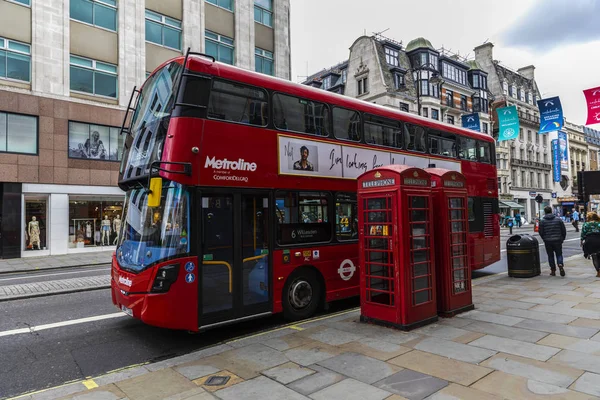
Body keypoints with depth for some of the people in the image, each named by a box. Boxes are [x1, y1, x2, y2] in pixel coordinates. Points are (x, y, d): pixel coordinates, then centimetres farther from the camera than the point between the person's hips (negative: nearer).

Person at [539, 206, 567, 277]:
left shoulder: (542, 221, -5)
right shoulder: (558, 220, 0)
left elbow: (541, 232, -2)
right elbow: (564, 231, 3)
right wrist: (562, 239, 15)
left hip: (548, 241, -1)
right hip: (557, 241, 1)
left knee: (550, 256, 9)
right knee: (559, 254, 12)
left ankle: (553, 270, 11)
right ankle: (560, 265, -13)